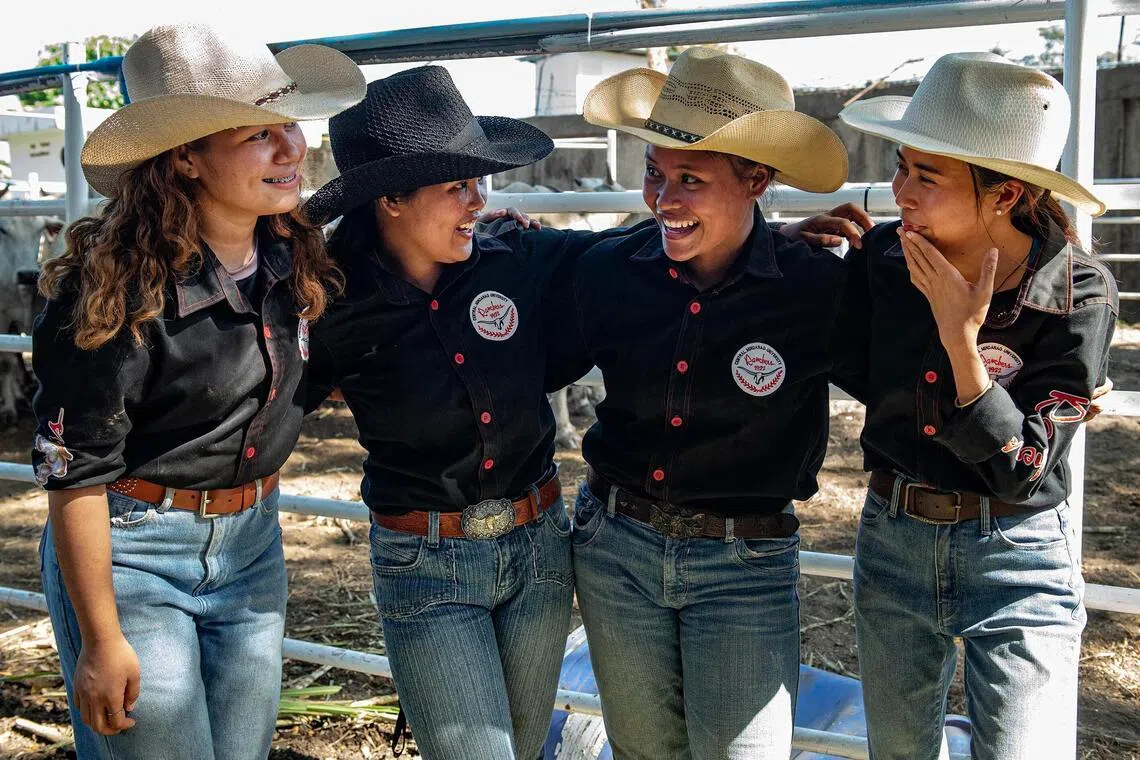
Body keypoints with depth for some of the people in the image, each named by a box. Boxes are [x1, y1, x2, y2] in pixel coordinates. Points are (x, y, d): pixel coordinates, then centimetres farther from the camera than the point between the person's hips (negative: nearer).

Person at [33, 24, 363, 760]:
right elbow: (76, 469, -17)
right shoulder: (123, 285, -22)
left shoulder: (291, 256, -3)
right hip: (130, 556, -6)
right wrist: (101, 640, -14)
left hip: (252, 546, 6)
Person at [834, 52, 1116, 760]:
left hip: (1016, 563, -4)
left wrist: (961, 338, -27)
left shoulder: (1079, 296, -17)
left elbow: (1020, 469, -18)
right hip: (892, 542, 4)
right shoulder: (881, 257, -9)